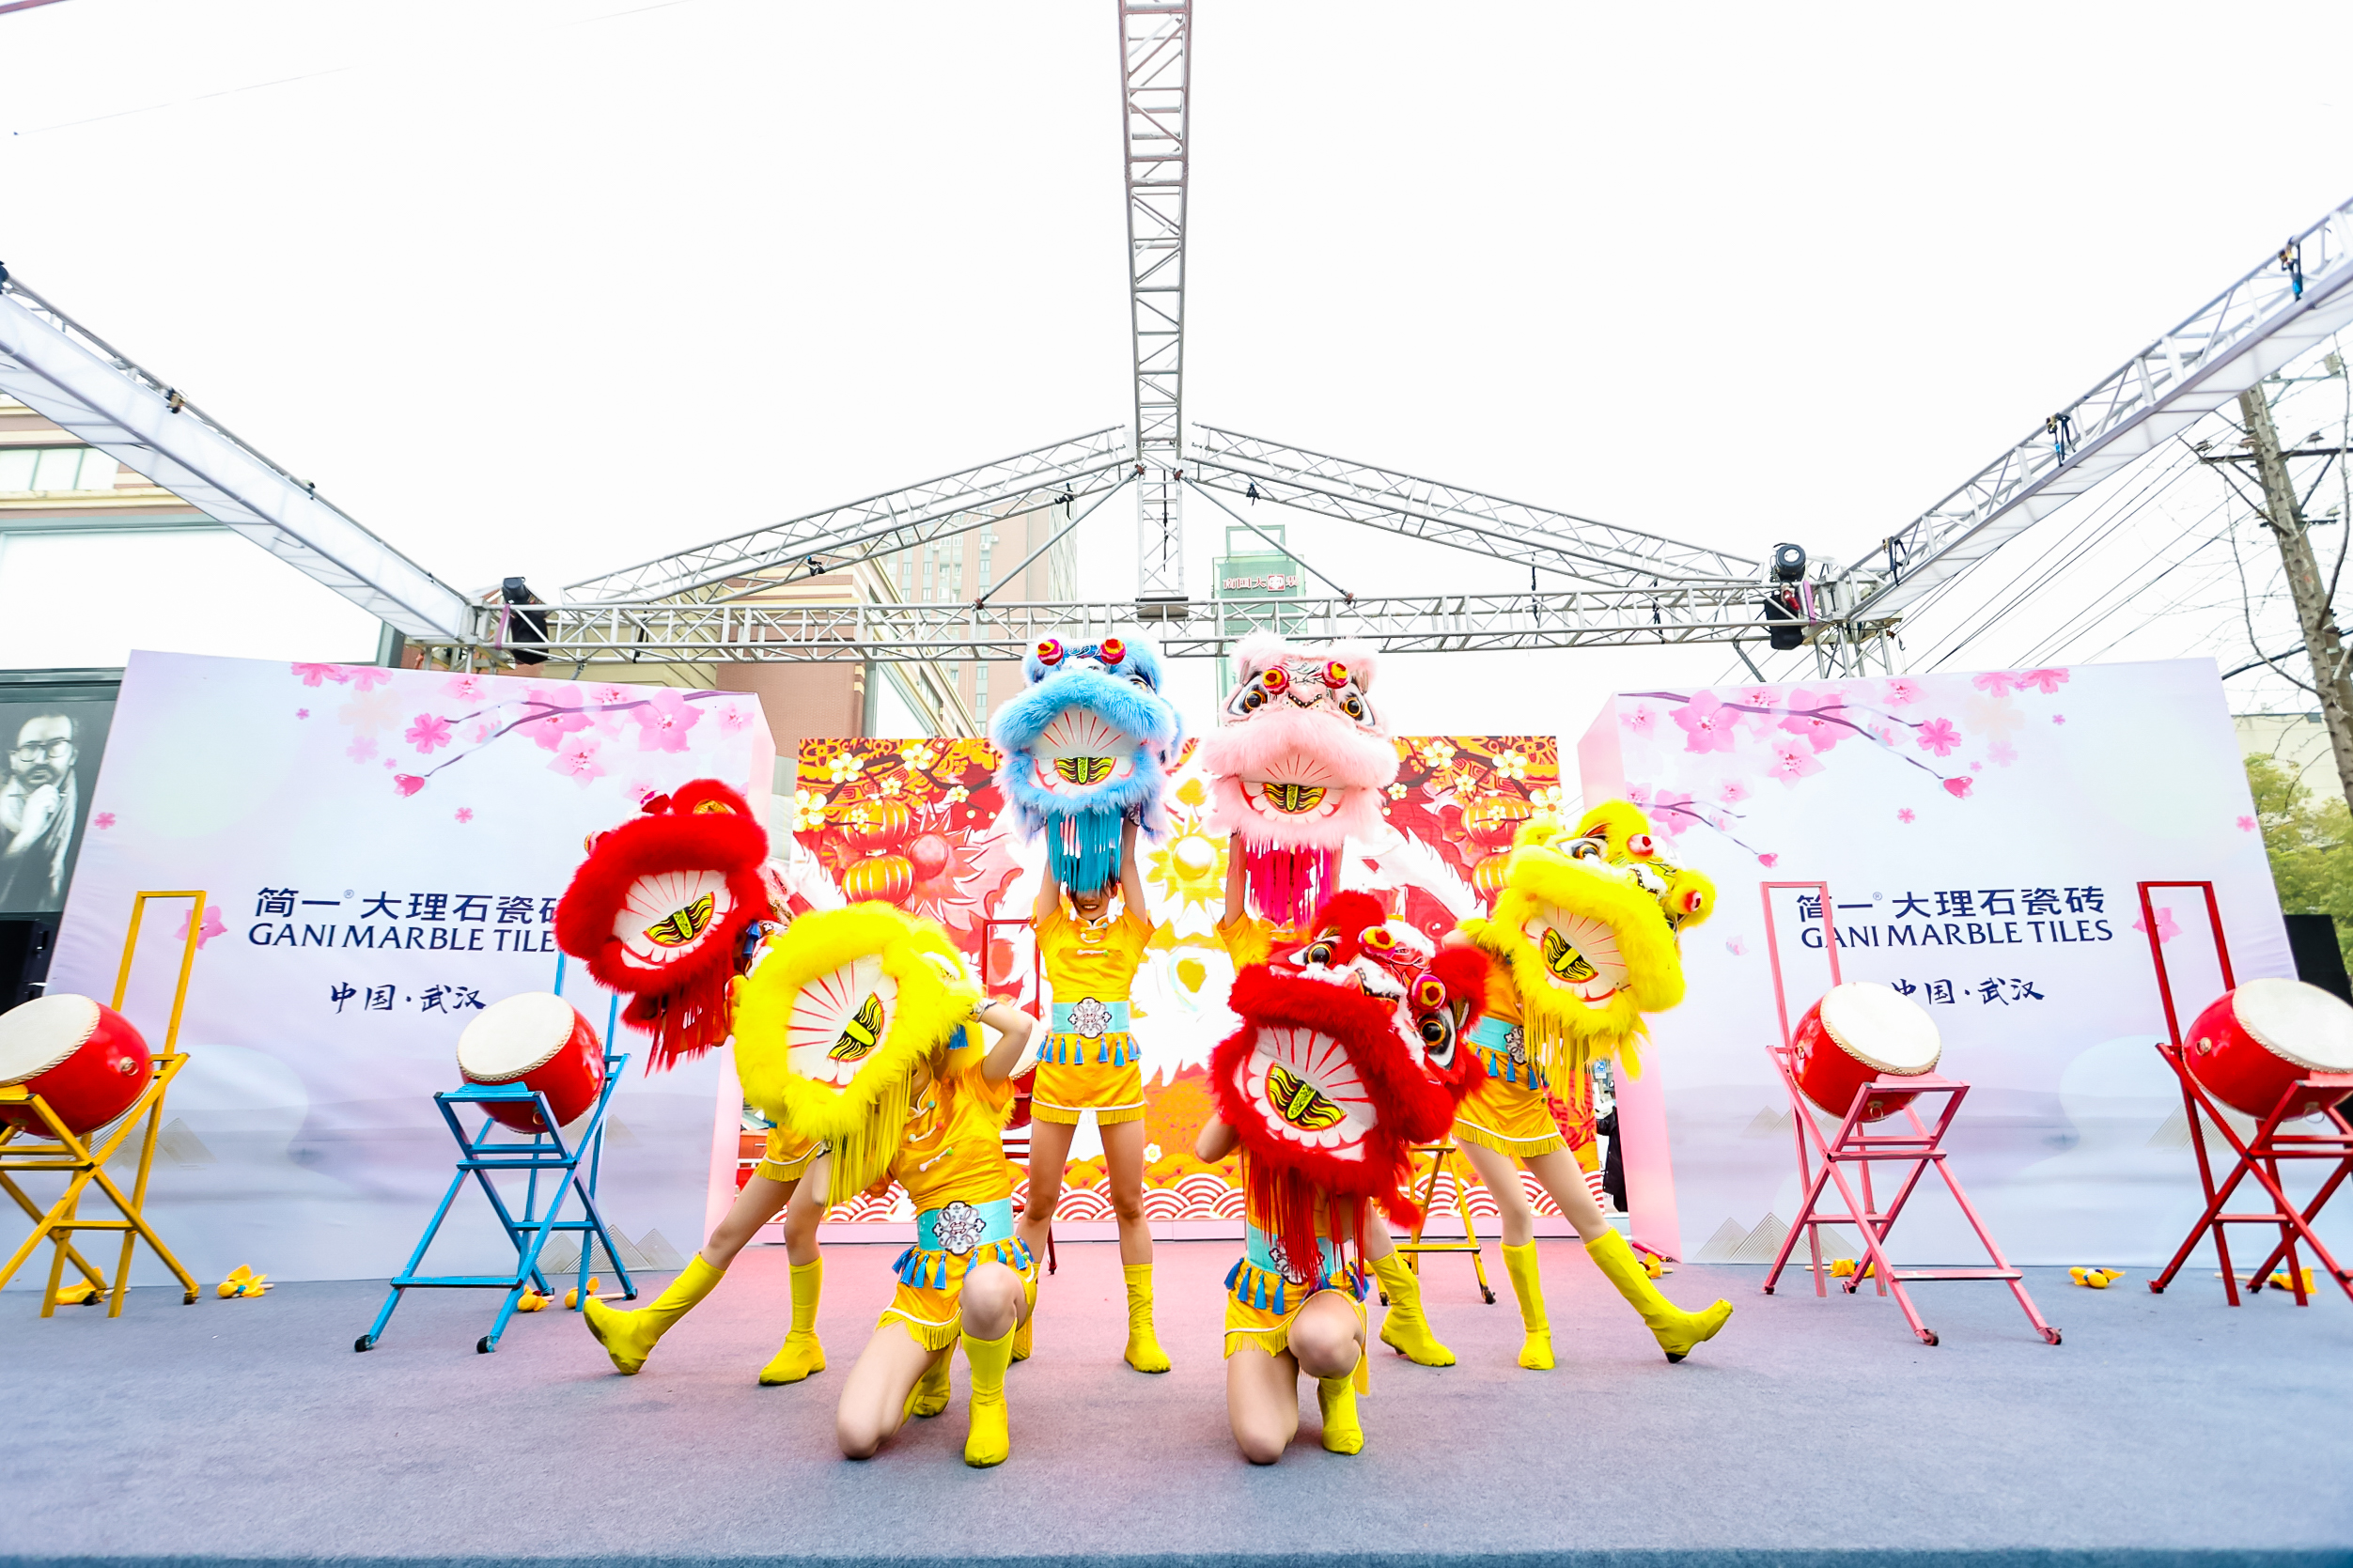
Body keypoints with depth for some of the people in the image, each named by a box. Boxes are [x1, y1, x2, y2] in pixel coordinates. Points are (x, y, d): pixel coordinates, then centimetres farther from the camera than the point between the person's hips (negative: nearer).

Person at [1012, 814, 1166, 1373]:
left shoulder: (1130, 933, 11)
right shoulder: (1054, 932, 12)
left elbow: (1128, 863, 9)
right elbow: (1053, 860, 11)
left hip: (1118, 1070, 0)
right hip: (1058, 1070, 0)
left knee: (1129, 1204, 4)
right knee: (1039, 1202, 6)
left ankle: (1141, 1331, 13)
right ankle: (1015, 1325, 19)